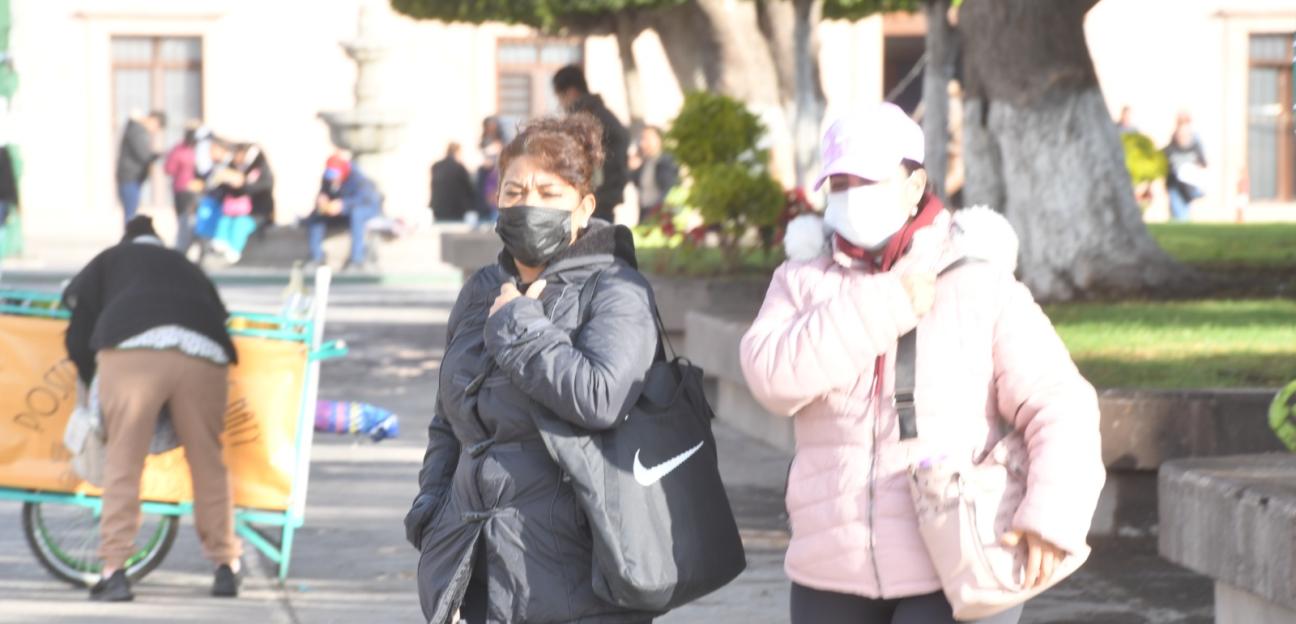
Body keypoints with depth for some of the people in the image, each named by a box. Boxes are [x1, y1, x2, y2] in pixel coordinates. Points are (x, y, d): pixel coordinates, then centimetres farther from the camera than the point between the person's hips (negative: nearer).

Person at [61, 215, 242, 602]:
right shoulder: (187, 269, 38)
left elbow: (79, 333, 20)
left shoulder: (109, 261, 29)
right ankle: (226, 566, 17)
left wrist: (92, 383, 30)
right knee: (208, 462, 13)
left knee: (123, 460, -1)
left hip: (132, 351, -3)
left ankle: (114, 570, -8)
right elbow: (219, 316, 31)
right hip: (203, 356, 3)